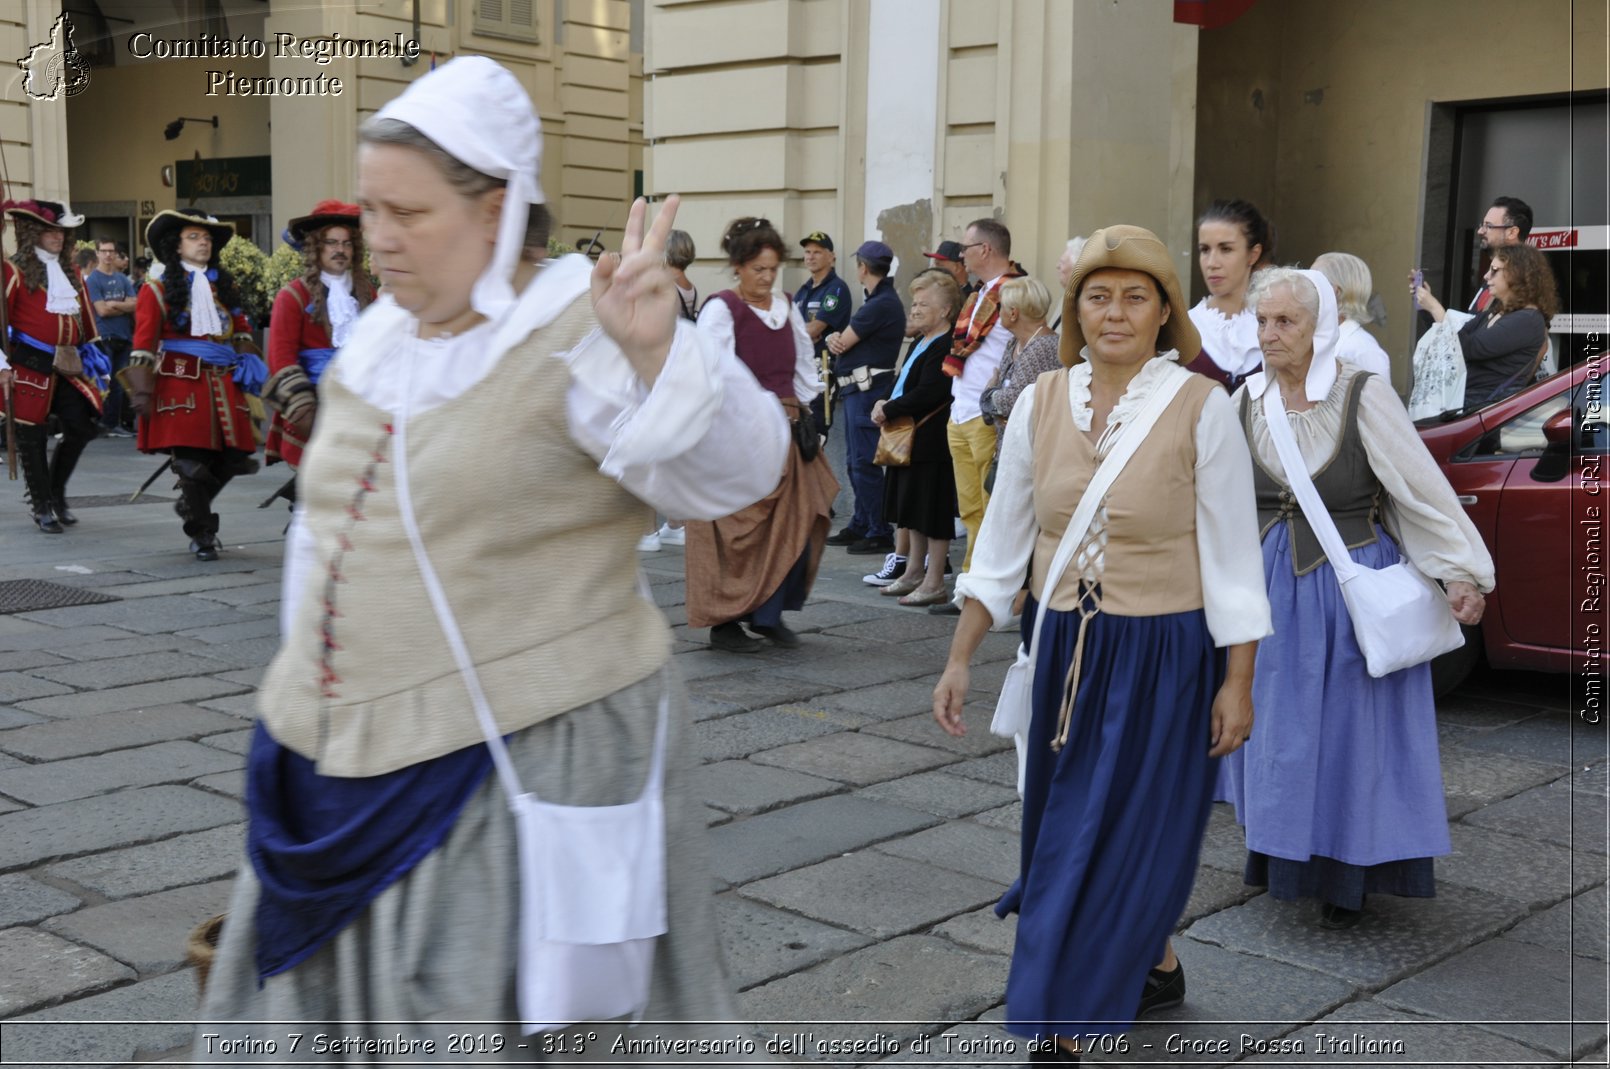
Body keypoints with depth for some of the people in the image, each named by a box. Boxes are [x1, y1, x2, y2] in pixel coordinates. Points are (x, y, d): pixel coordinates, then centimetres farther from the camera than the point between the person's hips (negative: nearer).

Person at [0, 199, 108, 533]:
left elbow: (84, 316, 21)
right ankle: (41, 506, 12)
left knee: (82, 425, -1)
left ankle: (56, 492, 18)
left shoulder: (69, 271, 15)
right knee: (32, 437, 1)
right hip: (30, 366, -6)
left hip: (67, 366, 6)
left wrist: (88, 355, 18)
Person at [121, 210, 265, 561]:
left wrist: (248, 363, 10)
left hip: (224, 383, 5)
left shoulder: (224, 286, 17)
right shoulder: (157, 289, 1)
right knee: (191, 461, -5)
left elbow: (241, 328, 23)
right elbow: (144, 343, -4)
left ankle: (192, 505, 29)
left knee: (232, 456, 1)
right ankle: (201, 535, 8)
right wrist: (142, 390, -10)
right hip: (182, 382, -5)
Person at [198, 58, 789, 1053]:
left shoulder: (577, 335, -13)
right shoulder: (379, 336, 9)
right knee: (331, 996, 20)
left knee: (506, 1029, 4)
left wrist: (658, 350, -42)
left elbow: (737, 468, -25)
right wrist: (308, 678, 22)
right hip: (344, 762, 8)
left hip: (518, 764, -7)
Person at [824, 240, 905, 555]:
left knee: (864, 462, -9)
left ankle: (879, 533, -6)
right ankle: (860, 526, 24)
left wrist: (837, 339, 8)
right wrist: (835, 338, -8)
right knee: (855, 461, 16)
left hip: (868, 390, -11)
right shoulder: (878, 299, 18)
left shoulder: (882, 304, -16)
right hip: (857, 388, 11)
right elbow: (841, 341, 14)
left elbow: (843, 343, -15)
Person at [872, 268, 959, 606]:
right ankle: (914, 572, 28)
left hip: (931, 441, -10)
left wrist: (888, 410, -17)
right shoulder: (920, 342, 15)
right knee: (913, 510, 17)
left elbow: (927, 394, -24)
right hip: (909, 438, 10)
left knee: (933, 513, -3)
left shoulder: (946, 346, -17)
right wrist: (885, 405, 3)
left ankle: (934, 583, 4)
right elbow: (903, 381, 22)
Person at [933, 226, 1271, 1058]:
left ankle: (1065, 1029, 12)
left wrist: (1238, 684, -9)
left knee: (1118, 840, 1)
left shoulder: (1201, 408, -11)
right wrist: (959, 660, 4)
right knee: (1064, 829, 16)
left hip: (1163, 655, -5)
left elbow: (1232, 557, -8)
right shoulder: (1040, 403, 0)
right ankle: (1154, 967, 41)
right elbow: (1001, 544, 5)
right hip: (1066, 647, 5)